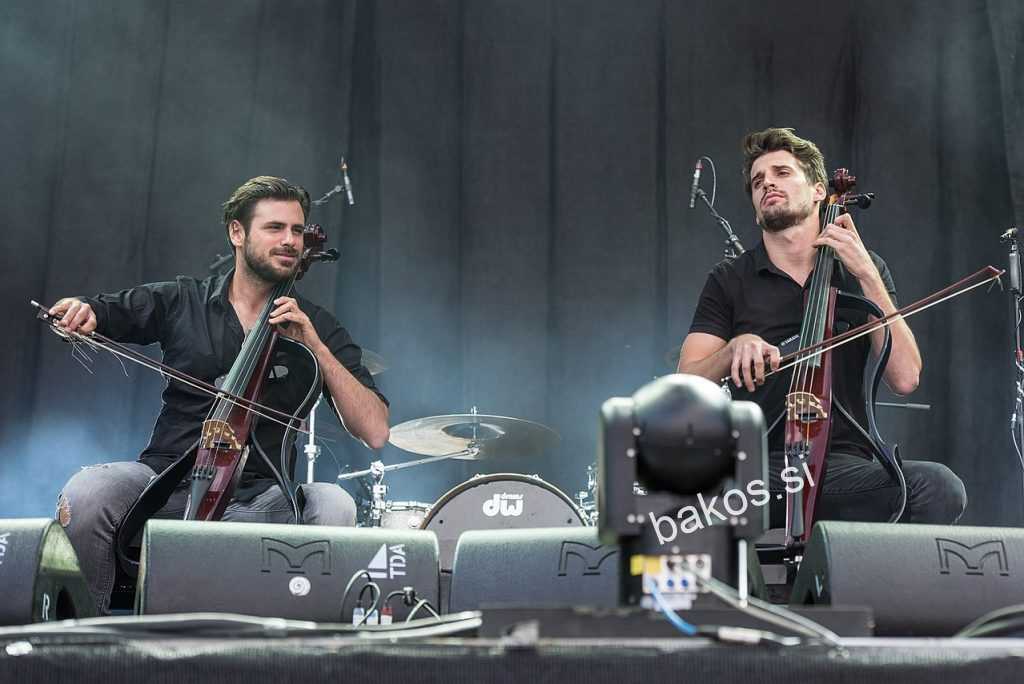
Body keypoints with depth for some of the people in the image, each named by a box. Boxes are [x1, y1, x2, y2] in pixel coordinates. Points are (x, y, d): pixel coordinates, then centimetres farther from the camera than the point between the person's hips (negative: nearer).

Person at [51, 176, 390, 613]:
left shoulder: (317, 328, 8)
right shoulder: (180, 301, 9)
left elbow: (375, 432, -1)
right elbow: (86, 315, 14)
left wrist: (315, 346, -9)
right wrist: (78, 311, -11)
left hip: (259, 497, 0)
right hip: (170, 478, 1)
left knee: (334, 505, -31)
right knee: (87, 492, -30)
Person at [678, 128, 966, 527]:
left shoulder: (864, 271, 14)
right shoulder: (730, 281, 13)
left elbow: (905, 377, 0)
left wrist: (866, 274, -3)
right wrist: (734, 349, -16)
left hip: (843, 465, 1)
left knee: (938, 486, -30)